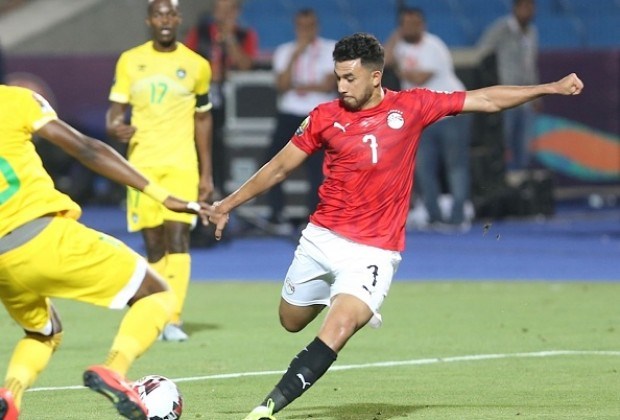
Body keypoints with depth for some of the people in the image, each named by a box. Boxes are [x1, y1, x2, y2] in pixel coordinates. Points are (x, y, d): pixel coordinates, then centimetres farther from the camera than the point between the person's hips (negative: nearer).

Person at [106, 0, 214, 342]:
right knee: (153, 244, 3)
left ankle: (173, 319, -16)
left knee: (177, 237, -14)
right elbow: (115, 110, 7)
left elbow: (203, 119, 12)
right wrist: (114, 126, -18)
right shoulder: (129, 61, 6)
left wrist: (206, 173, 9)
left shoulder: (196, 66, 4)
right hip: (142, 162, 1)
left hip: (182, 164, -1)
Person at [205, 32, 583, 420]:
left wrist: (551, 88, 1)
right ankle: (347, 301, 45)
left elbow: (486, 100, 2)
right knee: (292, 322, 17)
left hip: (373, 251, -4)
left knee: (336, 331, -23)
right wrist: (228, 204, 8)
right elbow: (280, 167, 10)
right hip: (320, 238, 4)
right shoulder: (325, 116, -1)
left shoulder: (412, 107, -4)